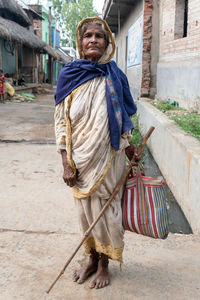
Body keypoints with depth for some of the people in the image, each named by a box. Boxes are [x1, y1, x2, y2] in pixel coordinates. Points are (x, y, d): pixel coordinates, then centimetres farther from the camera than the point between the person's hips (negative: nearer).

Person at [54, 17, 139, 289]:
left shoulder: (115, 76, -1)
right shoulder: (69, 75, -4)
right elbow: (62, 121, -4)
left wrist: (128, 146, 7)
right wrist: (66, 163, -8)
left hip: (107, 157, 0)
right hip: (80, 158, 1)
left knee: (105, 209, 8)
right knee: (85, 209, 13)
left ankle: (104, 264, 29)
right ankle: (92, 259, 35)